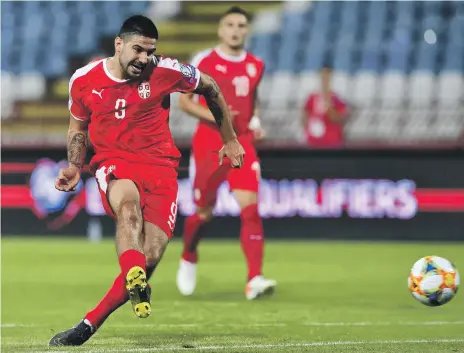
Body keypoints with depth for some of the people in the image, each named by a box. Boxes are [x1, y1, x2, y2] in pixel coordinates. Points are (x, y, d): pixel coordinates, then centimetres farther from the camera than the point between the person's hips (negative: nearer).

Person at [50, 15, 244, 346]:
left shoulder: (166, 71, -5)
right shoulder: (84, 80, 0)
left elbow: (210, 88, 13)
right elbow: (78, 125, 20)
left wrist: (230, 140, 19)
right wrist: (74, 167, 3)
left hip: (160, 164, 1)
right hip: (113, 161, -1)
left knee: (151, 255, -15)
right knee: (129, 206, -38)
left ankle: (89, 324, -6)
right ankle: (136, 283, -60)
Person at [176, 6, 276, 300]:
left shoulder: (256, 66, 8)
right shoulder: (203, 62, -4)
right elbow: (184, 100, 0)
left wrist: (256, 122, 6)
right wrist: (212, 115, -16)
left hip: (242, 144, 2)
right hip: (209, 143, -2)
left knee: (250, 208, -14)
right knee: (204, 212, 6)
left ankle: (255, 279, -21)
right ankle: (189, 260, 37)